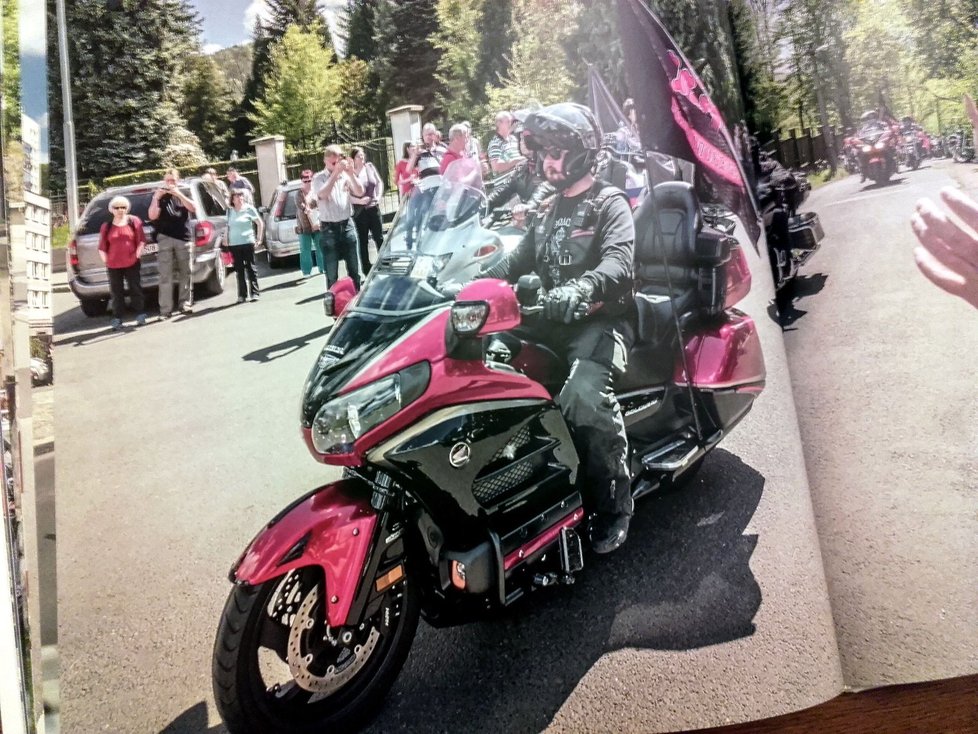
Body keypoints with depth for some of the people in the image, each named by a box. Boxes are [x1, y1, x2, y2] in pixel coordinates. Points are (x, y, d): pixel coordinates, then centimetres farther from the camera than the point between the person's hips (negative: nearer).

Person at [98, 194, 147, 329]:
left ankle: (141, 315, 13)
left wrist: (137, 255, -3)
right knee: (116, 292, 3)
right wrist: (106, 260, 1)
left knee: (135, 289, 3)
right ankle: (117, 319, 7)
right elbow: (102, 247, 7)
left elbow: (141, 240, 2)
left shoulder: (134, 221, 2)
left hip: (132, 263, -1)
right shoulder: (106, 226, 4)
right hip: (113, 265, 1)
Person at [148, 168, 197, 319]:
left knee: (185, 273, 4)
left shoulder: (183, 194, 17)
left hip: (184, 238, 2)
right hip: (165, 239, -2)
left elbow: (193, 208, -3)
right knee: (165, 276, -7)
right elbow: (152, 216, -1)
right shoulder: (158, 196, 12)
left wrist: (178, 194, -12)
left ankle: (184, 303, 14)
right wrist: (156, 198, -13)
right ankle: (165, 309, -9)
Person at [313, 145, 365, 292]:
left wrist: (351, 174, -15)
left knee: (354, 268, 10)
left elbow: (360, 192, -3)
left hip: (347, 226, 3)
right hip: (329, 229, -3)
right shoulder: (319, 178, -2)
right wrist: (335, 173, -24)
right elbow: (323, 195, -21)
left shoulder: (345, 175, 6)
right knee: (332, 272, 1)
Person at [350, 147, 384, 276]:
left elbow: (379, 182, 13)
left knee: (379, 238, 11)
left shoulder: (369, 166, 4)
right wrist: (359, 201, -21)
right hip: (359, 212, -4)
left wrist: (379, 196, -1)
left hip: (374, 208, 4)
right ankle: (367, 271, 11)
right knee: (362, 241, 4)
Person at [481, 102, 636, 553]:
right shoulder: (549, 212, 25)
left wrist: (580, 289, -42)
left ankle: (614, 503, -18)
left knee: (585, 395, -35)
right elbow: (517, 261, 25)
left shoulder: (609, 202, -1)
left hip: (601, 318, -7)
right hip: (552, 320, 8)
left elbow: (620, 262, -20)